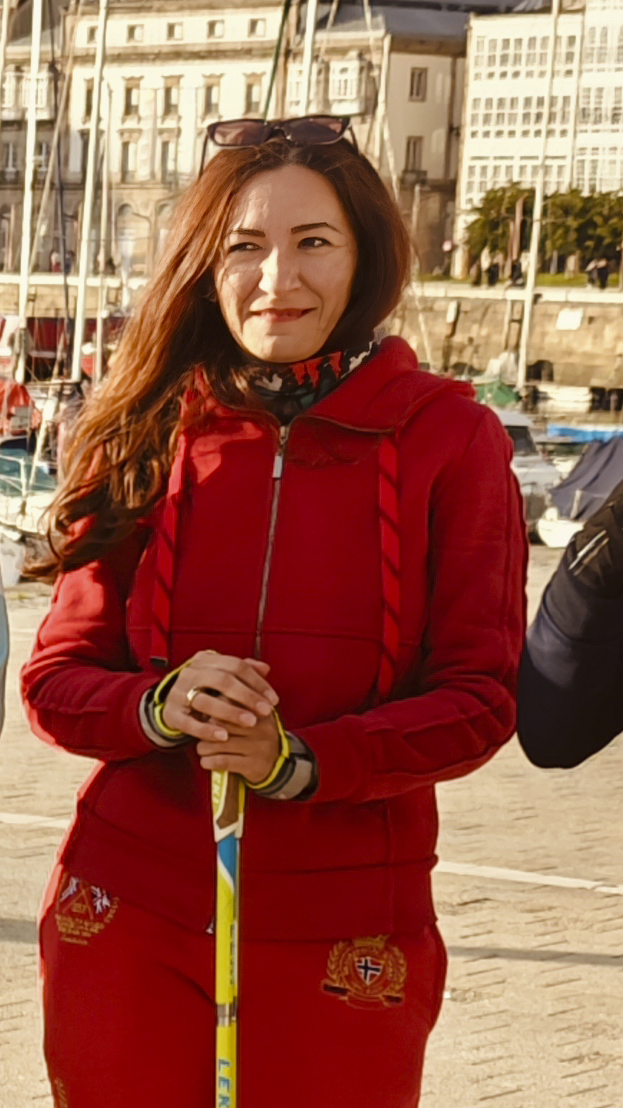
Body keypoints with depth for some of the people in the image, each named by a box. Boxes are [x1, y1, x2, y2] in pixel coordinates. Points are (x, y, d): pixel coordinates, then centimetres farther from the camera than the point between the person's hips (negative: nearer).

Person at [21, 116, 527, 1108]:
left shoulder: (448, 437, -4)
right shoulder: (147, 436, 2)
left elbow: (480, 697, -5)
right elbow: (54, 679, 4)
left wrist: (302, 759, -20)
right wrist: (159, 705, -18)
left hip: (343, 943, -1)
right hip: (130, 920, 2)